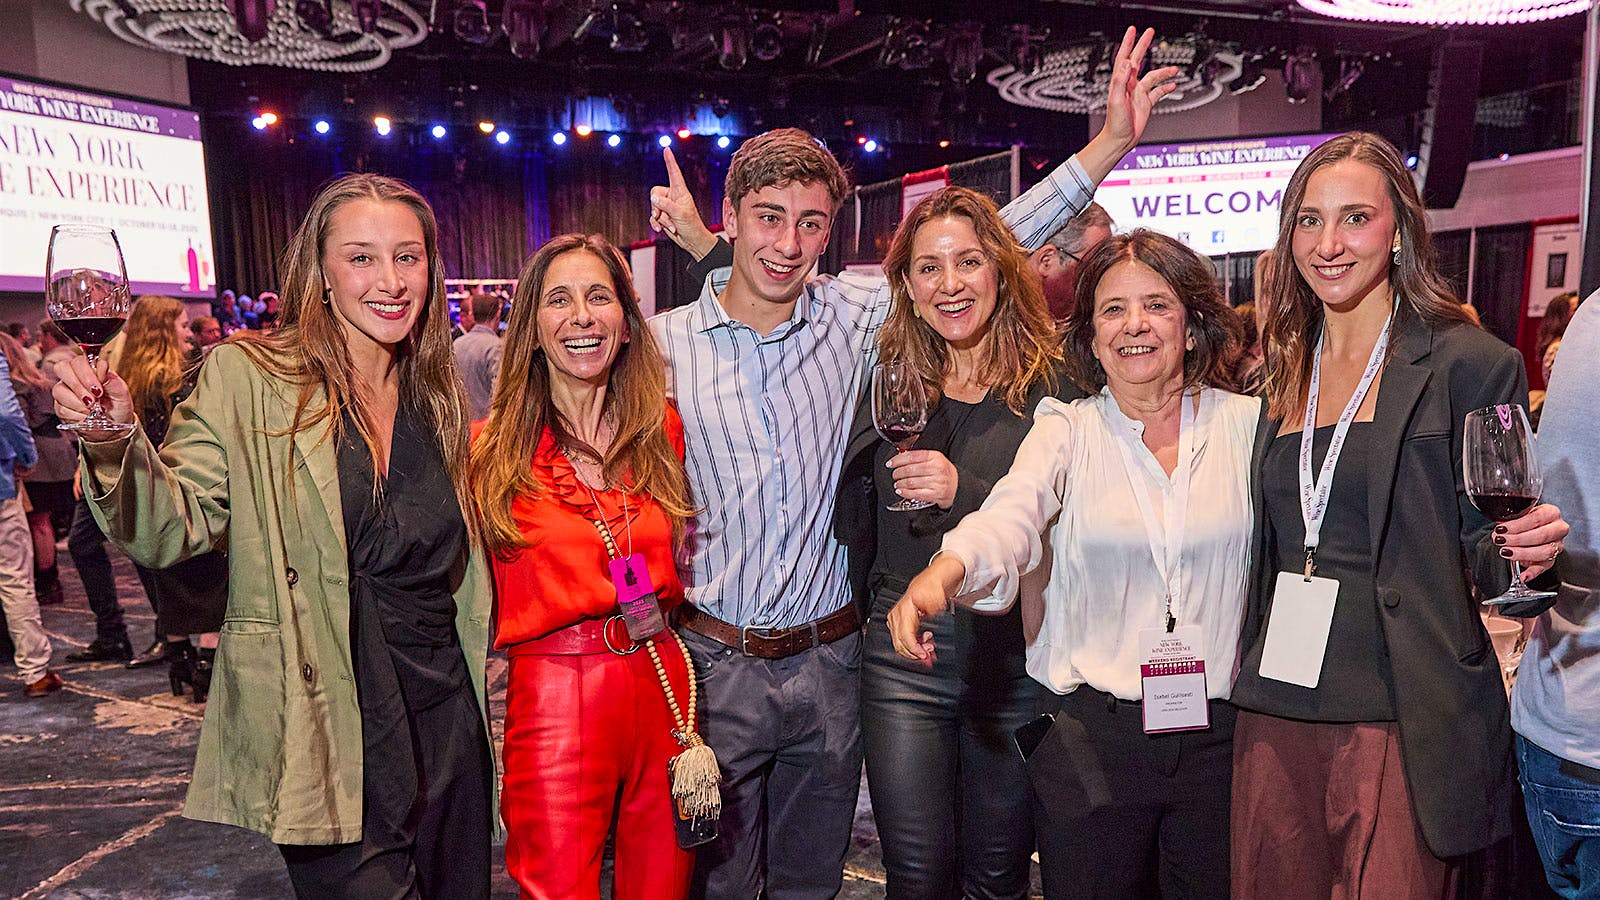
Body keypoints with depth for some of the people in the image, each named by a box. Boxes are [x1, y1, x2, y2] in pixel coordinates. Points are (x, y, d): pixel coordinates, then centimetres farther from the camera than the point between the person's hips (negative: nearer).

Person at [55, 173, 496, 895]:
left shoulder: (439, 396, 7)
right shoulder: (250, 377, -7)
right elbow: (174, 530, -9)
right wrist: (114, 445, -28)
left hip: (447, 721, 5)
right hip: (330, 734, -5)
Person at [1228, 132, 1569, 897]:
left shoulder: (1471, 363, -5)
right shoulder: (1283, 372, 10)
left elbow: (1481, 547, -2)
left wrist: (1522, 549, -22)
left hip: (1401, 720, -5)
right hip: (1277, 714, 5)